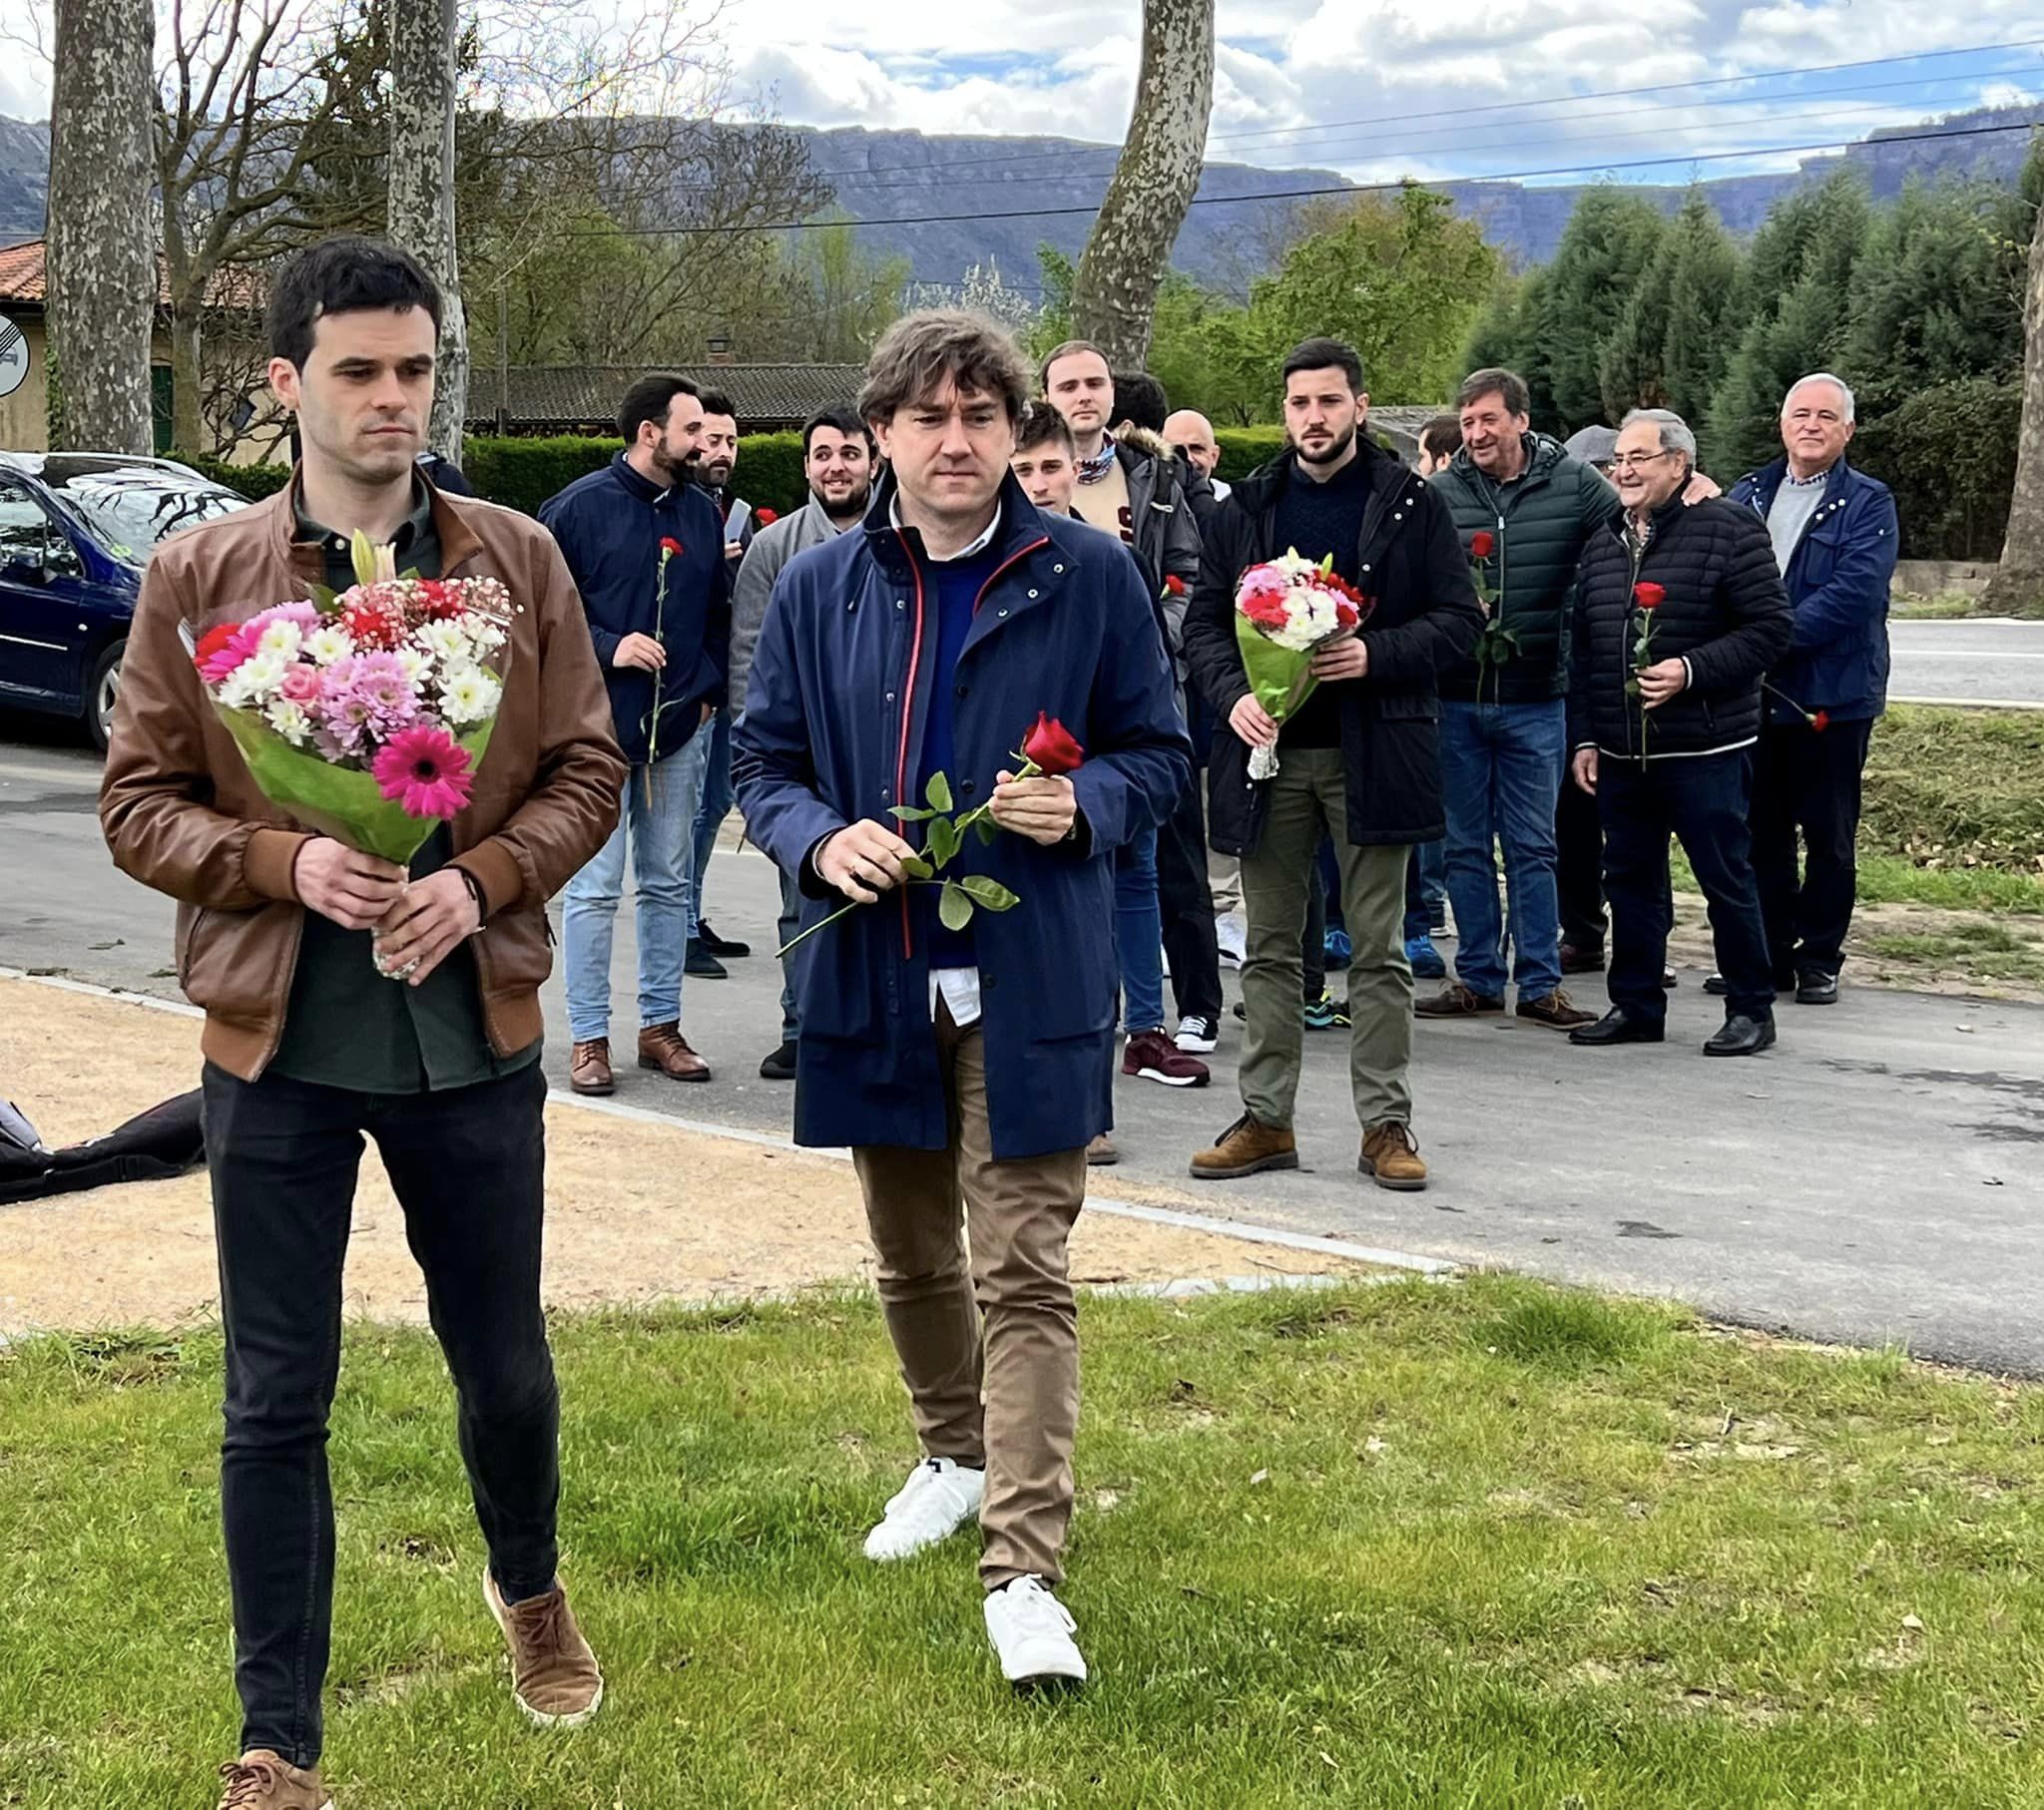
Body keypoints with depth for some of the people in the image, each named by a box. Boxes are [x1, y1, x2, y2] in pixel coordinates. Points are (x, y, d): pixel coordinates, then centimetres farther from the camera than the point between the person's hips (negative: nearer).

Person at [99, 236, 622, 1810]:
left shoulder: (517, 563, 0)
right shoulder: (199, 578, -2)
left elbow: (587, 775, 2)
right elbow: (139, 802, -1)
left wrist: (480, 880, -16)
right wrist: (288, 864, -19)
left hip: (474, 1033, 1)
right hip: (277, 1045, -1)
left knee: (505, 1365, 16)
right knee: (277, 1402, 6)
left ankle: (530, 1590, 47)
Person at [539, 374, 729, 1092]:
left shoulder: (702, 513, 11)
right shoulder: (579, 507, -5)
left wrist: (709, 688, 8)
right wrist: (607, 648, -15)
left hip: (679, 729, 5)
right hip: (601, 726, -5)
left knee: (669, 883, 11)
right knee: (595, 888, -2)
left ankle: (661, 1025, 20)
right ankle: (588, 1038, 4)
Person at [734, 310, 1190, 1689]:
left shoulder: (1087, 577, -2)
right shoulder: (822, 589, 4)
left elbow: (1159, 751, 5)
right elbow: (764, 759, 10)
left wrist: (1084, 803, -16)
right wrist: (818, 839, -12)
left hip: (1032, 972, -3)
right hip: (876, 972, 4)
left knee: (1023, 1268, -7)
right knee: (910, 1252, 19)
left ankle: (1024, 1566, -6)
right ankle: (956, 1456, 42)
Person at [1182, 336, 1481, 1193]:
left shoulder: (1412, 504, 1)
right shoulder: (1248, 507, 10)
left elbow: (1459, 617, 0)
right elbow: (1204, 619, 10)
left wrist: (1375, 654, -15)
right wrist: (1232, 694, -8)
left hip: (1372, 753, -3)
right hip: (1268, 748, 3)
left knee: (1379, 950, 3)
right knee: (1270, 947, 8)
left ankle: (1385, 1122, 9)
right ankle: (1265, 1119, 15)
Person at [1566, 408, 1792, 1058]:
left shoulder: (1728, 529, -7)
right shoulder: (1603, 546, 14)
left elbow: (1768, 628, -11)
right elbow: (1582, 650, 18)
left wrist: (1692, 671, -20)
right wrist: (1584, 737, 13)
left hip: (1704, 752, -6)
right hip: (1620, 754, 6)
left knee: (1726, 878, 0)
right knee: (1630, 879, 11)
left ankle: (1750, 1010, 9)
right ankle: (1635, 1005, 21)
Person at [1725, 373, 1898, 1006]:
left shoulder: (1867, 503, -2)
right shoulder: (1745, 496, 12)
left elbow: (1854, 592, -15)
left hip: (1833, 697, -4)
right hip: (1754, 694, 4)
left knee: (1830, 837, 3)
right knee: (1761, 833, 9)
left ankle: (1819, 959, 13)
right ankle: (1770, 954, 19)